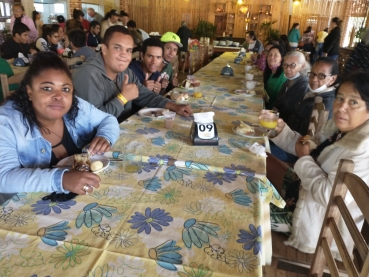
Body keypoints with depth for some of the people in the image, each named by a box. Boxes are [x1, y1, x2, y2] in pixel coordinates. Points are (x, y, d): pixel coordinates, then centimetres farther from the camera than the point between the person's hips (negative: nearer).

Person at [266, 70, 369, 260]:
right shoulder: (339, 126, -3)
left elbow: (330, 196, -33)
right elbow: (311, 149, 8)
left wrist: (304, 159, -20)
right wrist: (281, 129, -10)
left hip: (320, 220, -8)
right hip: (306, 190, 9)